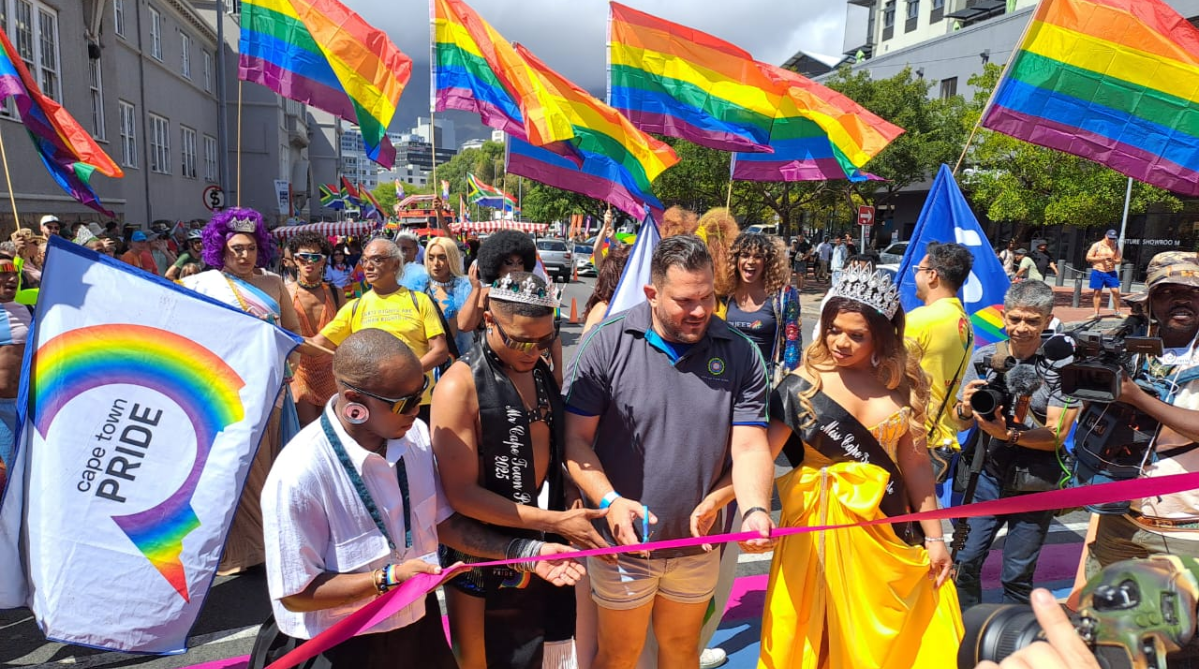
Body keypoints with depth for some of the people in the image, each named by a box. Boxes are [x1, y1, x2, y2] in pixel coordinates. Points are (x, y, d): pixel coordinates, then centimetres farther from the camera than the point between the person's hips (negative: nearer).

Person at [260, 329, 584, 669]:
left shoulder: (415, 435, -11)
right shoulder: (299, 475, -27)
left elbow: (442, 521, 0)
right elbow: (297, 594, -18)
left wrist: (527, 553, -9)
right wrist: (389, 578, -27)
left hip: (420, 621, 6)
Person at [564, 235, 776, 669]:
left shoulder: (740, 355, -8)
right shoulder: (607, 344, -14)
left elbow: (750, 447, -11)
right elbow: (575, 438, -12)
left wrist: (754, 510, -28)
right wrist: (610, 501, -25)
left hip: (697, 545, 3)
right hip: (623, 540, -2)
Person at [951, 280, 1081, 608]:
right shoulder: (985, 357, 0)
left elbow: (1056, 435, -11)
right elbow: (960, 423, 4)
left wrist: (1007, 434, -26)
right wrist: (966, 408, -19)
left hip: (1035, 485, -2)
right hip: (988, 474, 2)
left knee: (1017, 575, 6)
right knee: (965, 561, 2)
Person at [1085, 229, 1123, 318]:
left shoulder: (1116, 247, 6)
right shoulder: (1097, 245, -1)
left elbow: (1119, 260, 10)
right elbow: (1088, 258, -3)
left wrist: (1113, 260, -12)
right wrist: (1100, 258, -15)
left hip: (1111, 272, 2)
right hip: (1098, 272, -2)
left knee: (1115, 291, -5)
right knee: (1097, 292, 1)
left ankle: (1118, 311, 8)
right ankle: (1096, 313, 7)